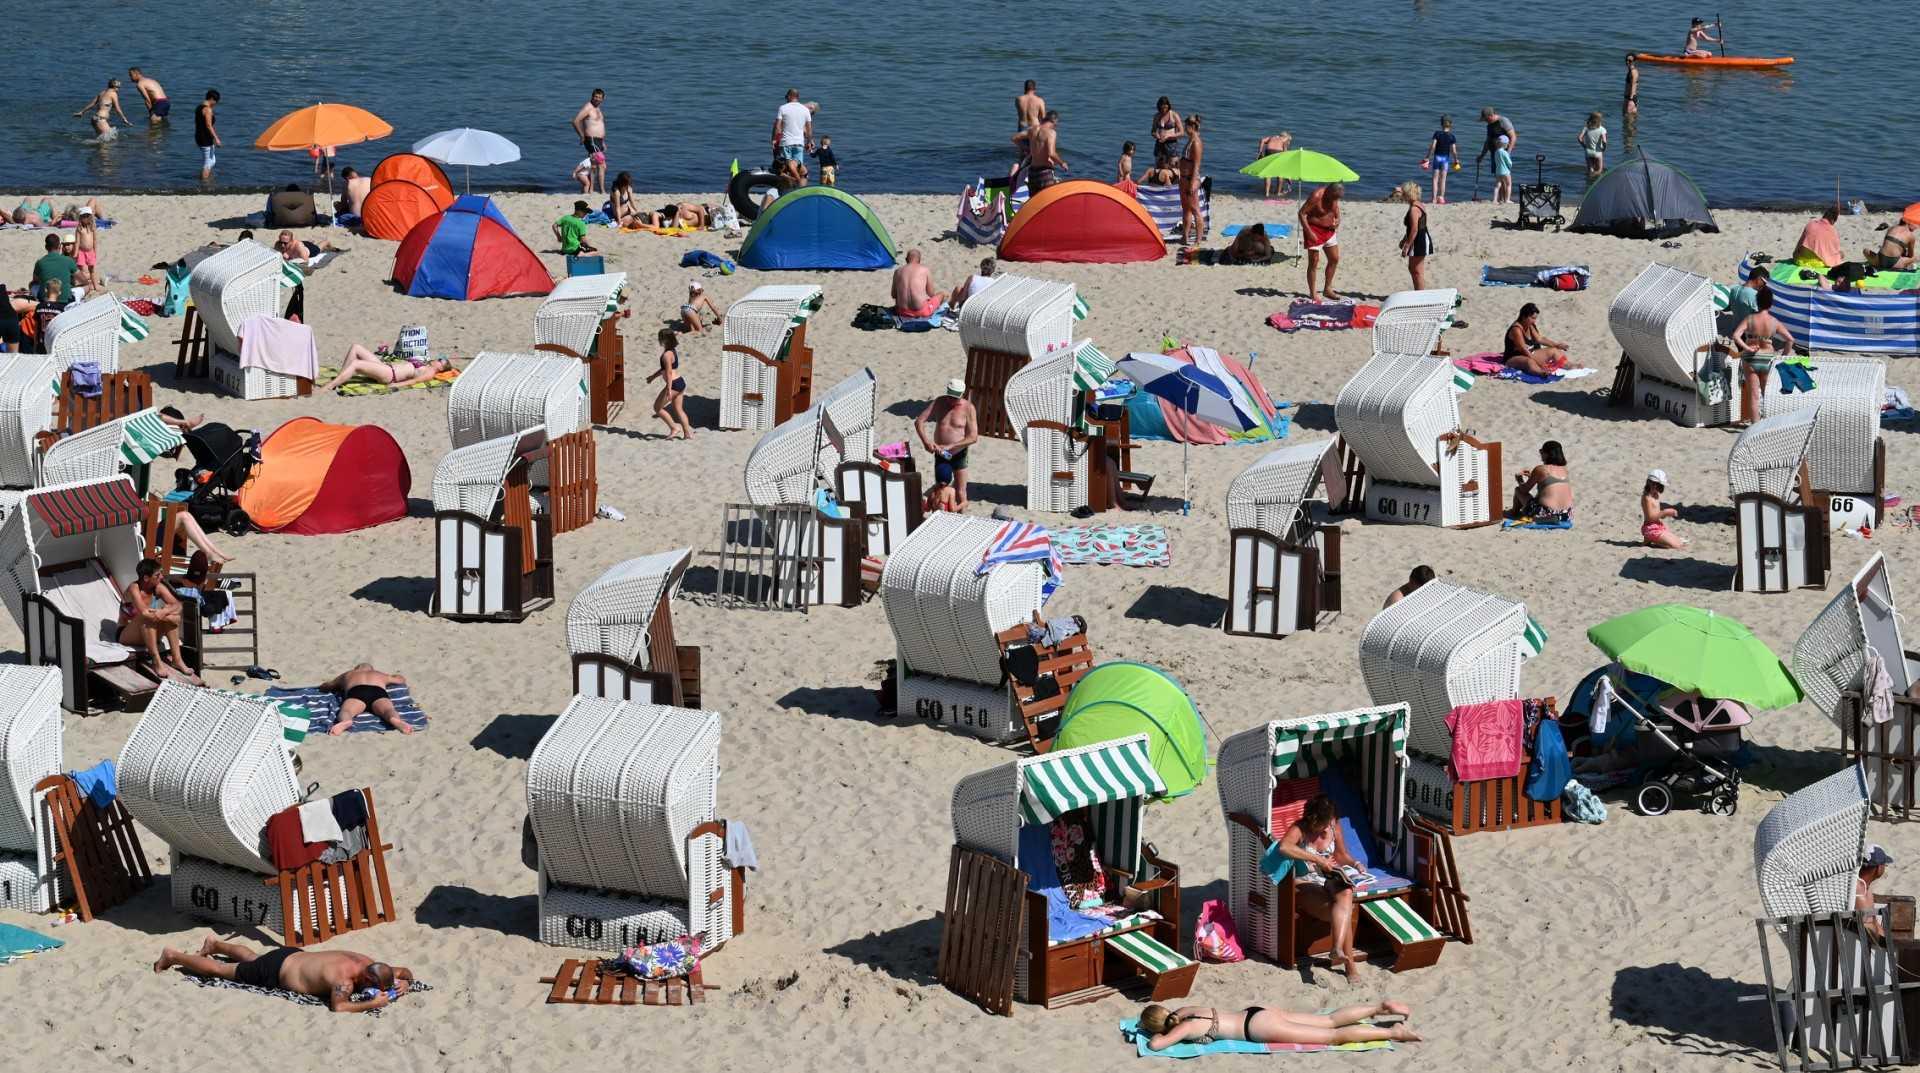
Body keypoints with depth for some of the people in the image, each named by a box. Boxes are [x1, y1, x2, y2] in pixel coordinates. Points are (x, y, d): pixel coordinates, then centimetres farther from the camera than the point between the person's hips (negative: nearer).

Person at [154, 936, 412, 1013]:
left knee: (251, 959, 38)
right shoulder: (344, 976, -38)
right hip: (274, 972, -7)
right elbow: (339, 1007, -54)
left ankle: (215, 944, 59)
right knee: (218, 970, 12)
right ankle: (173, 956, 30)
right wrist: (373, 1003, -47)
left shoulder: (368, 964, -14)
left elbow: (405, 972, 0)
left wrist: (403, 983, -22)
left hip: (291, 955, 7)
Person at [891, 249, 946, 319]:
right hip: (921, 311, -2)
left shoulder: (898, 271, 5)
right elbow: (931, 294, 3)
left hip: (903, 312, 2)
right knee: (942, 295, 24)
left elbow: (894, 295, 12)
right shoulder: (925, 269, -3)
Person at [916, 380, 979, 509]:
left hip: (959, 455, -4)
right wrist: (926, 441, -25)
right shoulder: (939, 403, -6)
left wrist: (950, 446, -26)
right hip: (940, 454, 4)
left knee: (960, 494, -2)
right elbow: (919, 421, -8)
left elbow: (973, 438, -18)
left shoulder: (968, 408, -14)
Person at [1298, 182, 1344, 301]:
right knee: (1314, 262, -6)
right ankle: (1312, 294, 1)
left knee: (1334, 259, 11)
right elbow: (1302, 213, -21)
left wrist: (1337, 220, -1)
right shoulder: (1316, 196, -23)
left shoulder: (1334, 198, -1)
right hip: (1314, 230, -8)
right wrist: (1309, 232, -23)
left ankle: (1328, 289, 24)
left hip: (1329, 230, 8)